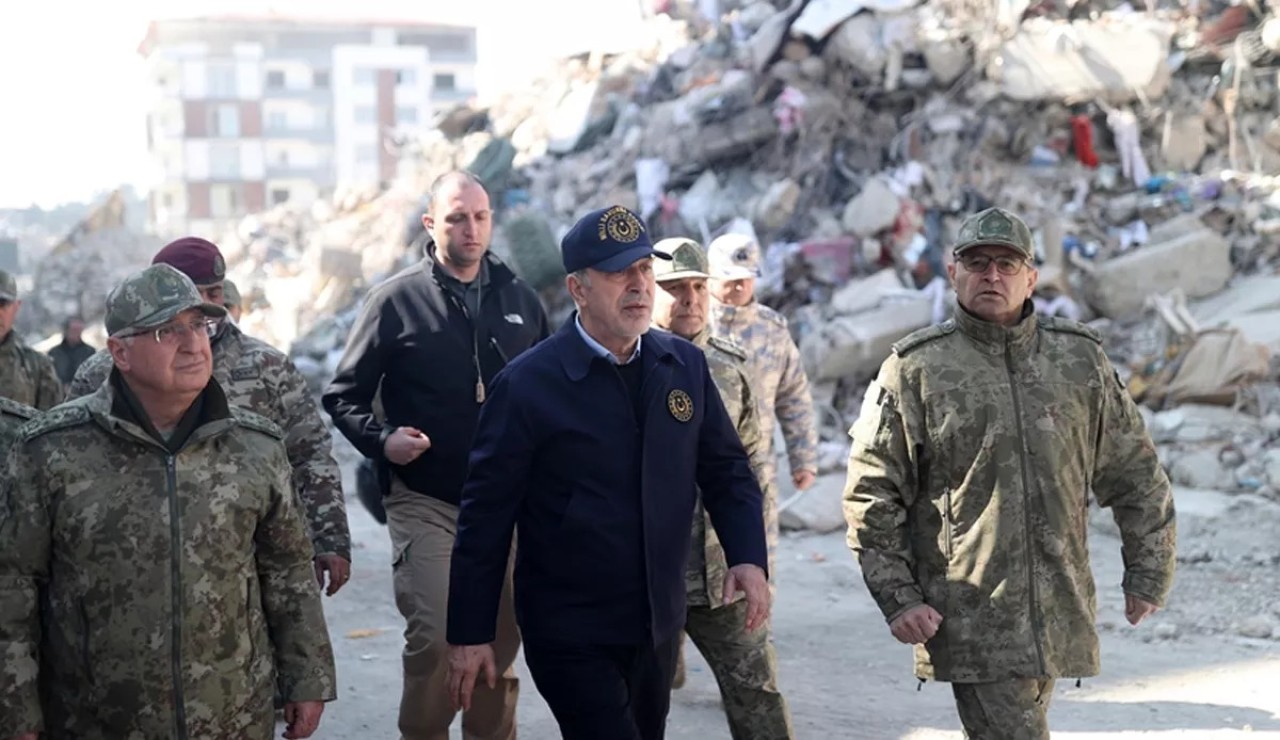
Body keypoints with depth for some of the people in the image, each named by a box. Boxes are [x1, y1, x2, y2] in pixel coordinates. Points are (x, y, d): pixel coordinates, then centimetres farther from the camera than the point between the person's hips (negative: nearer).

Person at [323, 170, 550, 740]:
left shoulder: (521, 301, 8)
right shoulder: (397, 300, -3)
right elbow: (344, 395, 0)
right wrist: (381, 439, -16)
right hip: (425, 501, -4)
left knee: (503, 641, 10)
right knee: (434, 637, -14)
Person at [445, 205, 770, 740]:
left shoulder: (685, 366, 1)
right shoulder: (527, 384, -13)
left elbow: (726, 468, 10)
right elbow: (486, 514, -10)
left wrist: (747, 556, -7)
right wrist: (469, 635, -9)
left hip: (658, 625, 6)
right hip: (570, 634, -5)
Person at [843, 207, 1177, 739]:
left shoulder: (1080, 359, 7)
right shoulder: (914, 369, -3)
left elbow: (1135, 475, 14)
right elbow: (871, 493, -1)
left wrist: (1148, 573, 12)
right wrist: (897, 598, -7)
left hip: (1061, 617, 4)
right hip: (969, 617, -4)